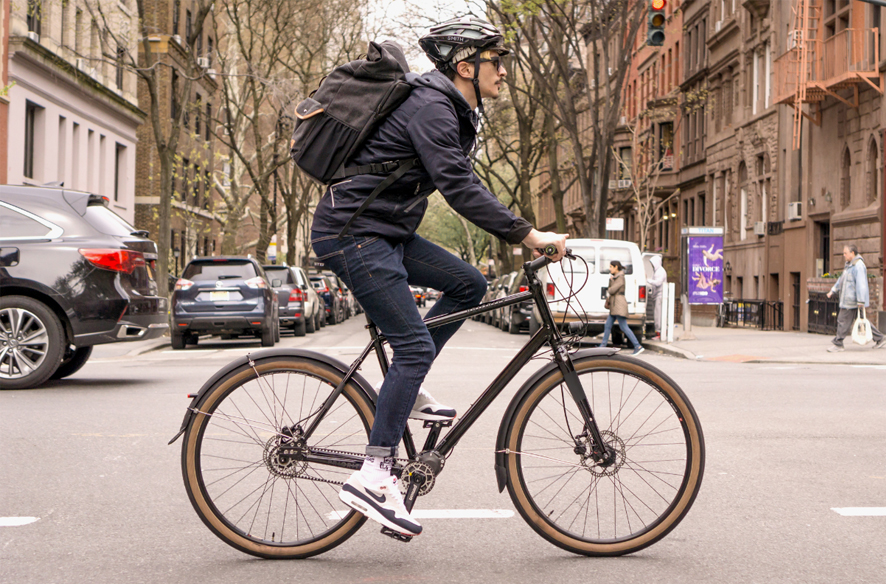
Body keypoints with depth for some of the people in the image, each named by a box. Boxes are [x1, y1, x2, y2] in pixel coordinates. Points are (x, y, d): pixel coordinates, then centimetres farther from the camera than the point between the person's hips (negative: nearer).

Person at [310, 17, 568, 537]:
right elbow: (459, 187, -26)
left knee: (469, 284, 6)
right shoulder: (430, 108, -17)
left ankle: (408, 392, 11)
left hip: (386, 232, 10)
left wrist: (518, 232, 14)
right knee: (416, 344, -14)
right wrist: (526, 234, -27)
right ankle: (374, 477, -14)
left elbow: (464, 185, 22)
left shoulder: (453, 111, 15)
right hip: (353, 234, -10)